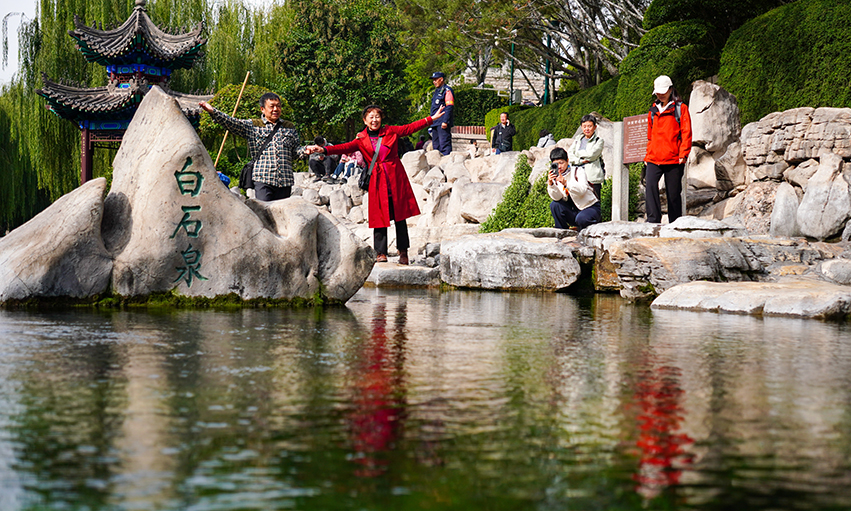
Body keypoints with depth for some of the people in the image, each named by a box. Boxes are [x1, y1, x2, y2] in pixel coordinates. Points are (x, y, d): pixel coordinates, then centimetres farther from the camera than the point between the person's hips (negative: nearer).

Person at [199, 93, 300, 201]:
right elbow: (232, 123, -2)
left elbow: (296, 151, 18)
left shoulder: (290, 127, 18)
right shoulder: (252, 125, 10)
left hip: (285, 181, 3)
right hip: (263, 180, -3)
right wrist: (213, 112, -14)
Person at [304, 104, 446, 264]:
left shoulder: (391, 132, 7)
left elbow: (411, 128, 10)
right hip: (378, 181, 0)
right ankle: (381, 253, 3)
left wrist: (432, 118, 7)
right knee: (380, 218, -4)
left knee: (400, 216, 3)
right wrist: (323, 149, -21)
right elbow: (345, 147, -6)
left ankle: (403, 252, 12)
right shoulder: (362, 140, 5)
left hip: (396, 178, 0)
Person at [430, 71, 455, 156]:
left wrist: (445, 121, -23)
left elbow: (449, 107, -15)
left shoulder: (447, 90, -5)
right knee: (436, 145, 10)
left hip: (443, 124, -10)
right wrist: (431, 122, 22)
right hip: (435, 123, 10)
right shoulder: (436, 91, 23)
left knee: (444, 145, -15)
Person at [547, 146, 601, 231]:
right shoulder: (556, 176, 3)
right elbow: (557, 197, -13)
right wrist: (550, 184, -31)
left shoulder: (578, 171, -8)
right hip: (574, 210, 5)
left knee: (581, 219, -36)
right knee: (554, 205, -17)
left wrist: (565, 183, -39)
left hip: (590, 208, -5)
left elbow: (582, 190, -26)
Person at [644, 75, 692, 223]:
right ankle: (653, 219, -24)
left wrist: (683, 154, -11)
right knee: (650, 185, -20)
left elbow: (686, 133, -1)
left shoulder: (680, 108, 5)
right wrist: (647, 155, 17)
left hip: (673, 159, -3)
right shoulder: (653, 110, 18)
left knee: (673, 192, 1)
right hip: (654, 158, 3)